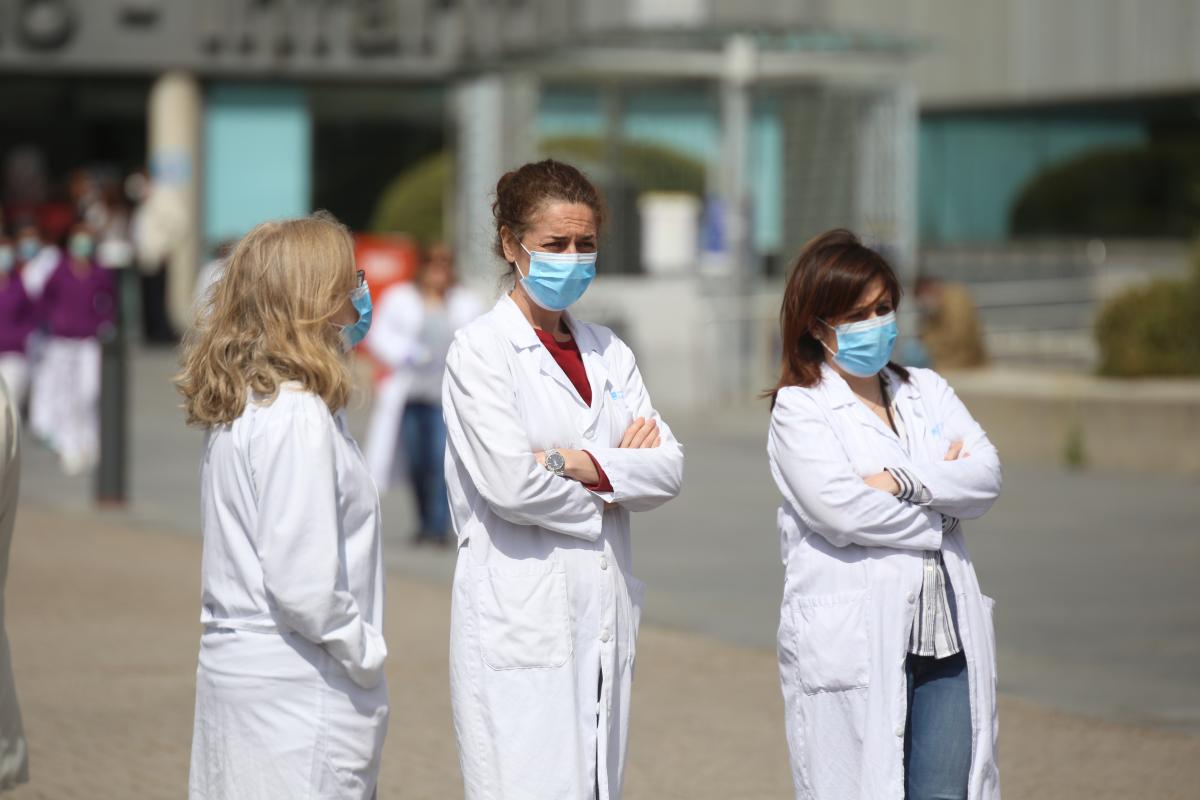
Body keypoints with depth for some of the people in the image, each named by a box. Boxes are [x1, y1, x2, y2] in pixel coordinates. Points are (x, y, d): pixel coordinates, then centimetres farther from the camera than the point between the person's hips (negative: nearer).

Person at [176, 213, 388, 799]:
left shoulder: (242, 402, 10)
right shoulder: (297, 418, -19)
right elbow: (303, 583, -21)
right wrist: (365, 651, -8)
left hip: (237, 664, 10)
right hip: (297, 686, -10)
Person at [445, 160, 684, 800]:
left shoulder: (608, 353, 15)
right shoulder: (480, 350, -4)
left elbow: (668, 469, 5)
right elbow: (509, 484, -16)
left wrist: (589, 465, -13)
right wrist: (623, 470, -2)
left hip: (605, 621, 6)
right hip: (521, 622, -6)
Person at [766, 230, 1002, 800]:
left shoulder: (927, 391, 17)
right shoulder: (799, 409, 0)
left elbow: (986, 476, 2)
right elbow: (839, 508, -15)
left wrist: (902, 480, -12)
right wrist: (940, 512, -3)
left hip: (946, 639, 5)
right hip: (851, 645, -5)